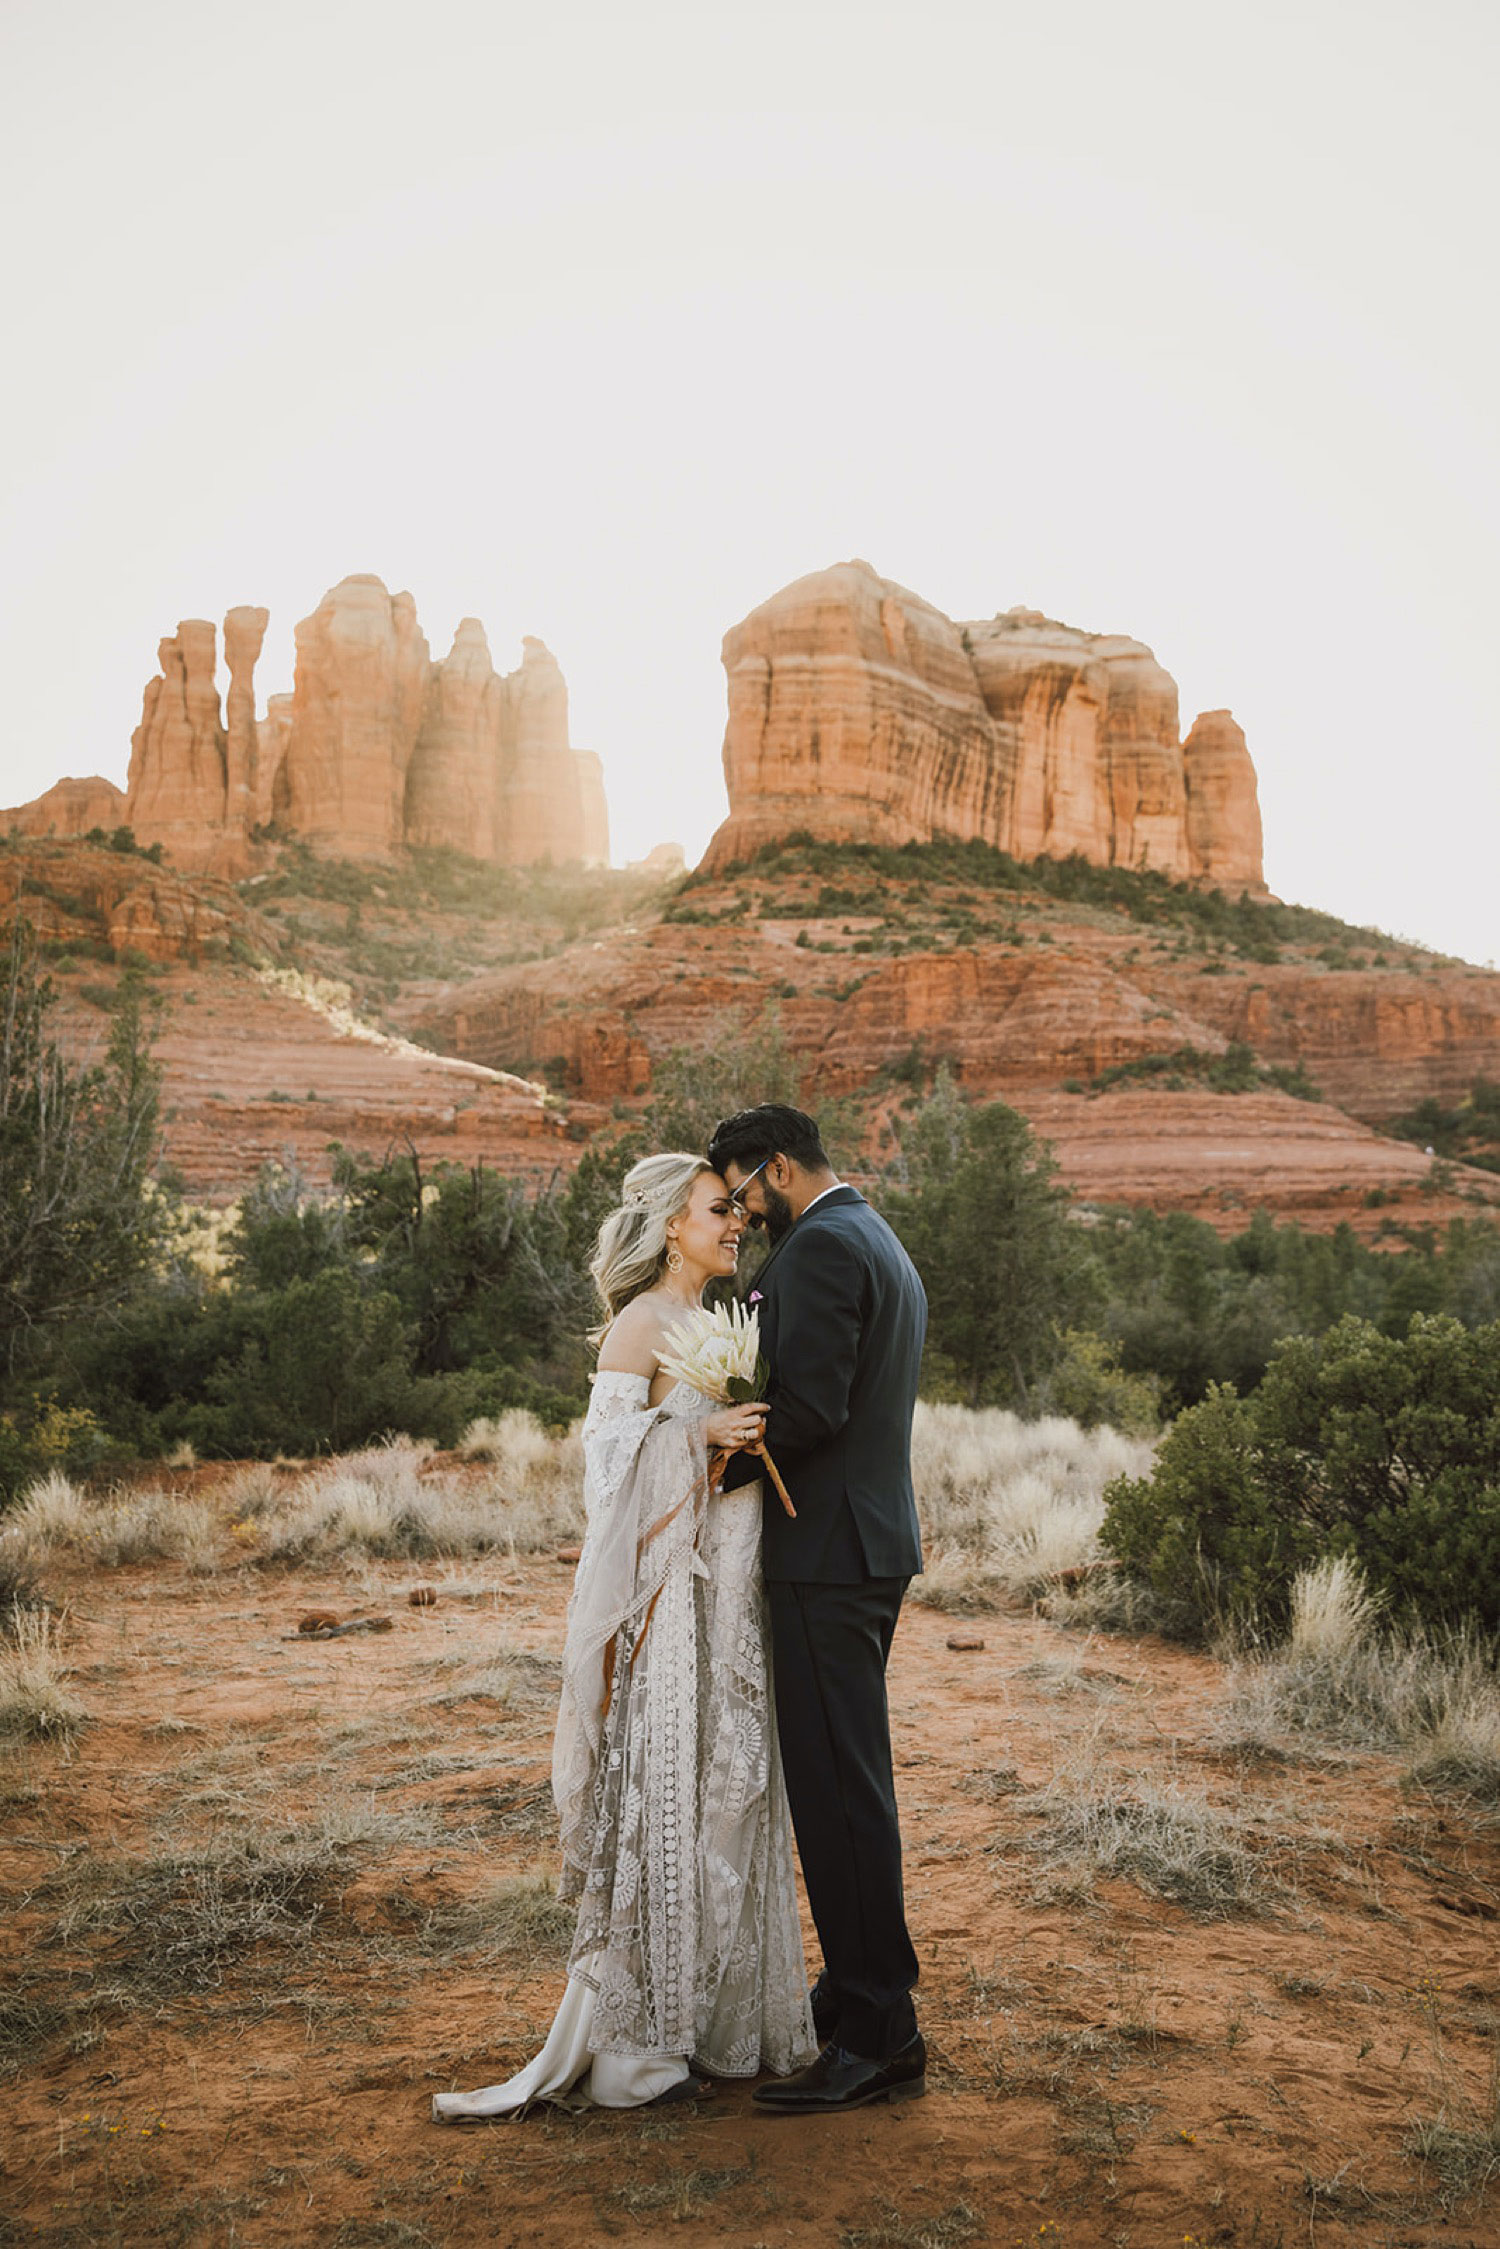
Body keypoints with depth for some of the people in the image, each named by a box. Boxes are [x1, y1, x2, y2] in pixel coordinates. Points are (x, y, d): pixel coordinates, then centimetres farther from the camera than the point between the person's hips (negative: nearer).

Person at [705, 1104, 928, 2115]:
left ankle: (881, 2039, 2)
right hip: (874, 1544, 11)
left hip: (829, 1552, -11)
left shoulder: (822, 1245, -14)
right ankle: (858, 1988, 28)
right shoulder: (884, 1247, 19)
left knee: (841, 1790, -5)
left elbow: (811, 1405, -22)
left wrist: (719, 1469, -9)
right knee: (843, 1782, 17)